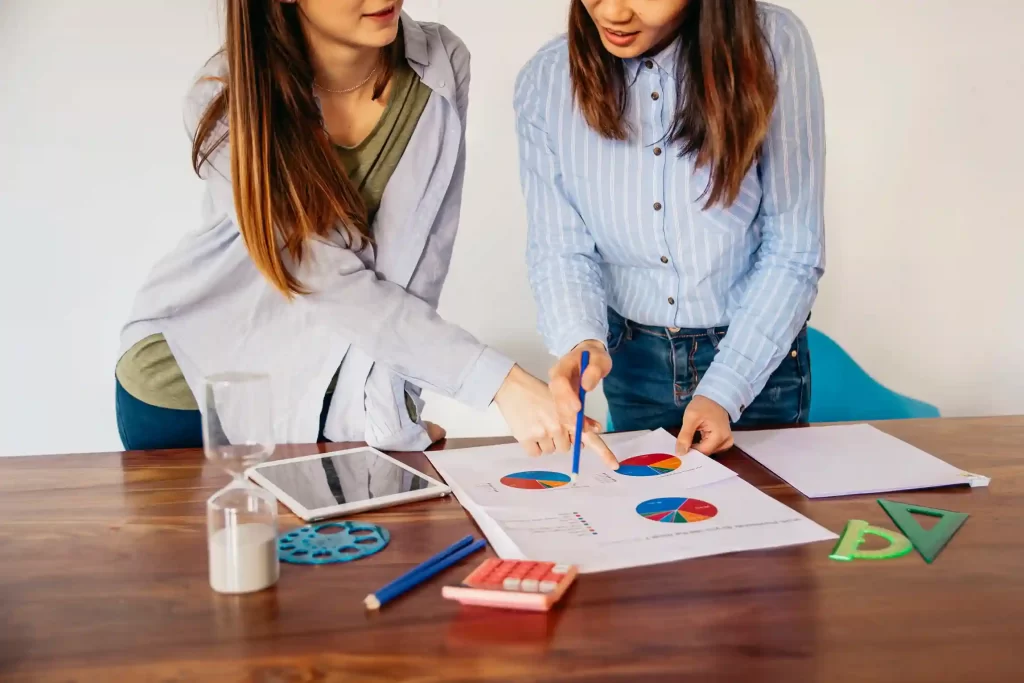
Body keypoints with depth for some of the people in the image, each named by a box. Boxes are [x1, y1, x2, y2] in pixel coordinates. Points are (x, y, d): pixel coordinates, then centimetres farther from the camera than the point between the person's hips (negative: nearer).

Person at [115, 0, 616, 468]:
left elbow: (420, 261, -11)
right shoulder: (226, 101, -22)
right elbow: (336, 286, -26)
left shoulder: (440, 67, -14)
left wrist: (388, 412, -17)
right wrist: (500, 381, -33)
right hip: (188, 379, -1)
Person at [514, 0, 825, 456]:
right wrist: (581, 341, -28)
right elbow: (560, 250, -8)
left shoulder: (773, 46, -20)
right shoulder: (545, 82, -13)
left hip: (759, 355, -2)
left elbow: (793, 250, -15)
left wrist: (724, 390, -19)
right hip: (630, 358, 2)